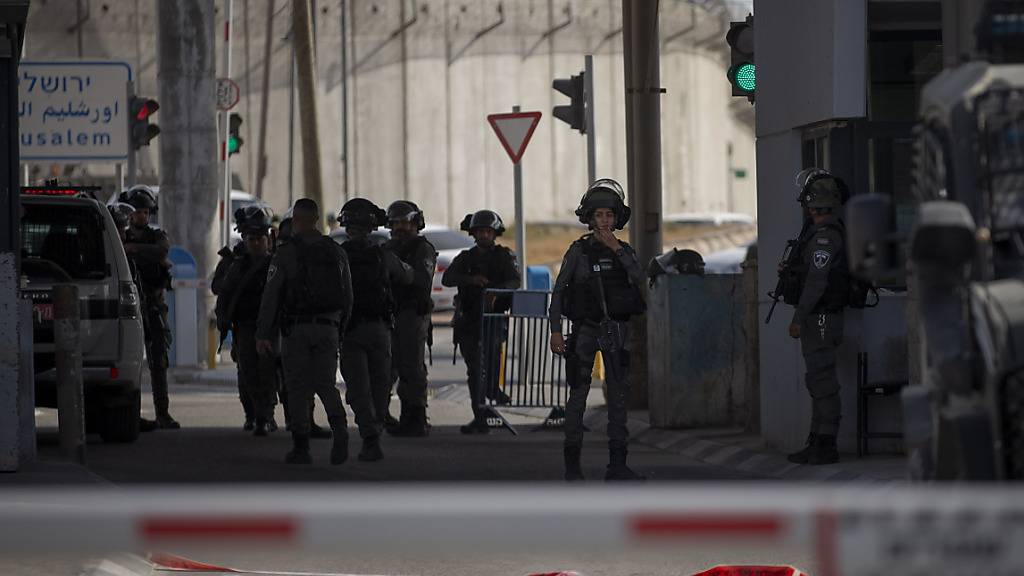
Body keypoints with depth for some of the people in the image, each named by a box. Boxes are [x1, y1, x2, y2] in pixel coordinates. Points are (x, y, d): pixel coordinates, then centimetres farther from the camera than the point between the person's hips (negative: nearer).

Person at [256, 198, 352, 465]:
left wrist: (263, 334, -8)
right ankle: (339, 428, -20)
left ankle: (301, 448, 3)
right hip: (328, 328, 3)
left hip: (296, 328, -3)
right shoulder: (337, 253, 8)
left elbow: (271, 295, -9)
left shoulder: (286, 252, -5)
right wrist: (341, 330, 19)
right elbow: (347, 296, 10)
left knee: (298, 388, 4)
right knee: (325, 383, 7)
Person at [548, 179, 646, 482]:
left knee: (619, 395, 2)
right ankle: (572, 463, 0)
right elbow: (558, 291, -4)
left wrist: (617, 250, -14)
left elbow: (639, 278, -9)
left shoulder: (624, 251, 9)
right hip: (585, 329, -4)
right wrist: (555, 330, -12)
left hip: (617, 331, 4)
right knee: (578, 394, -5)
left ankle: (617, 464, 5)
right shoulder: (579, 251, -1)